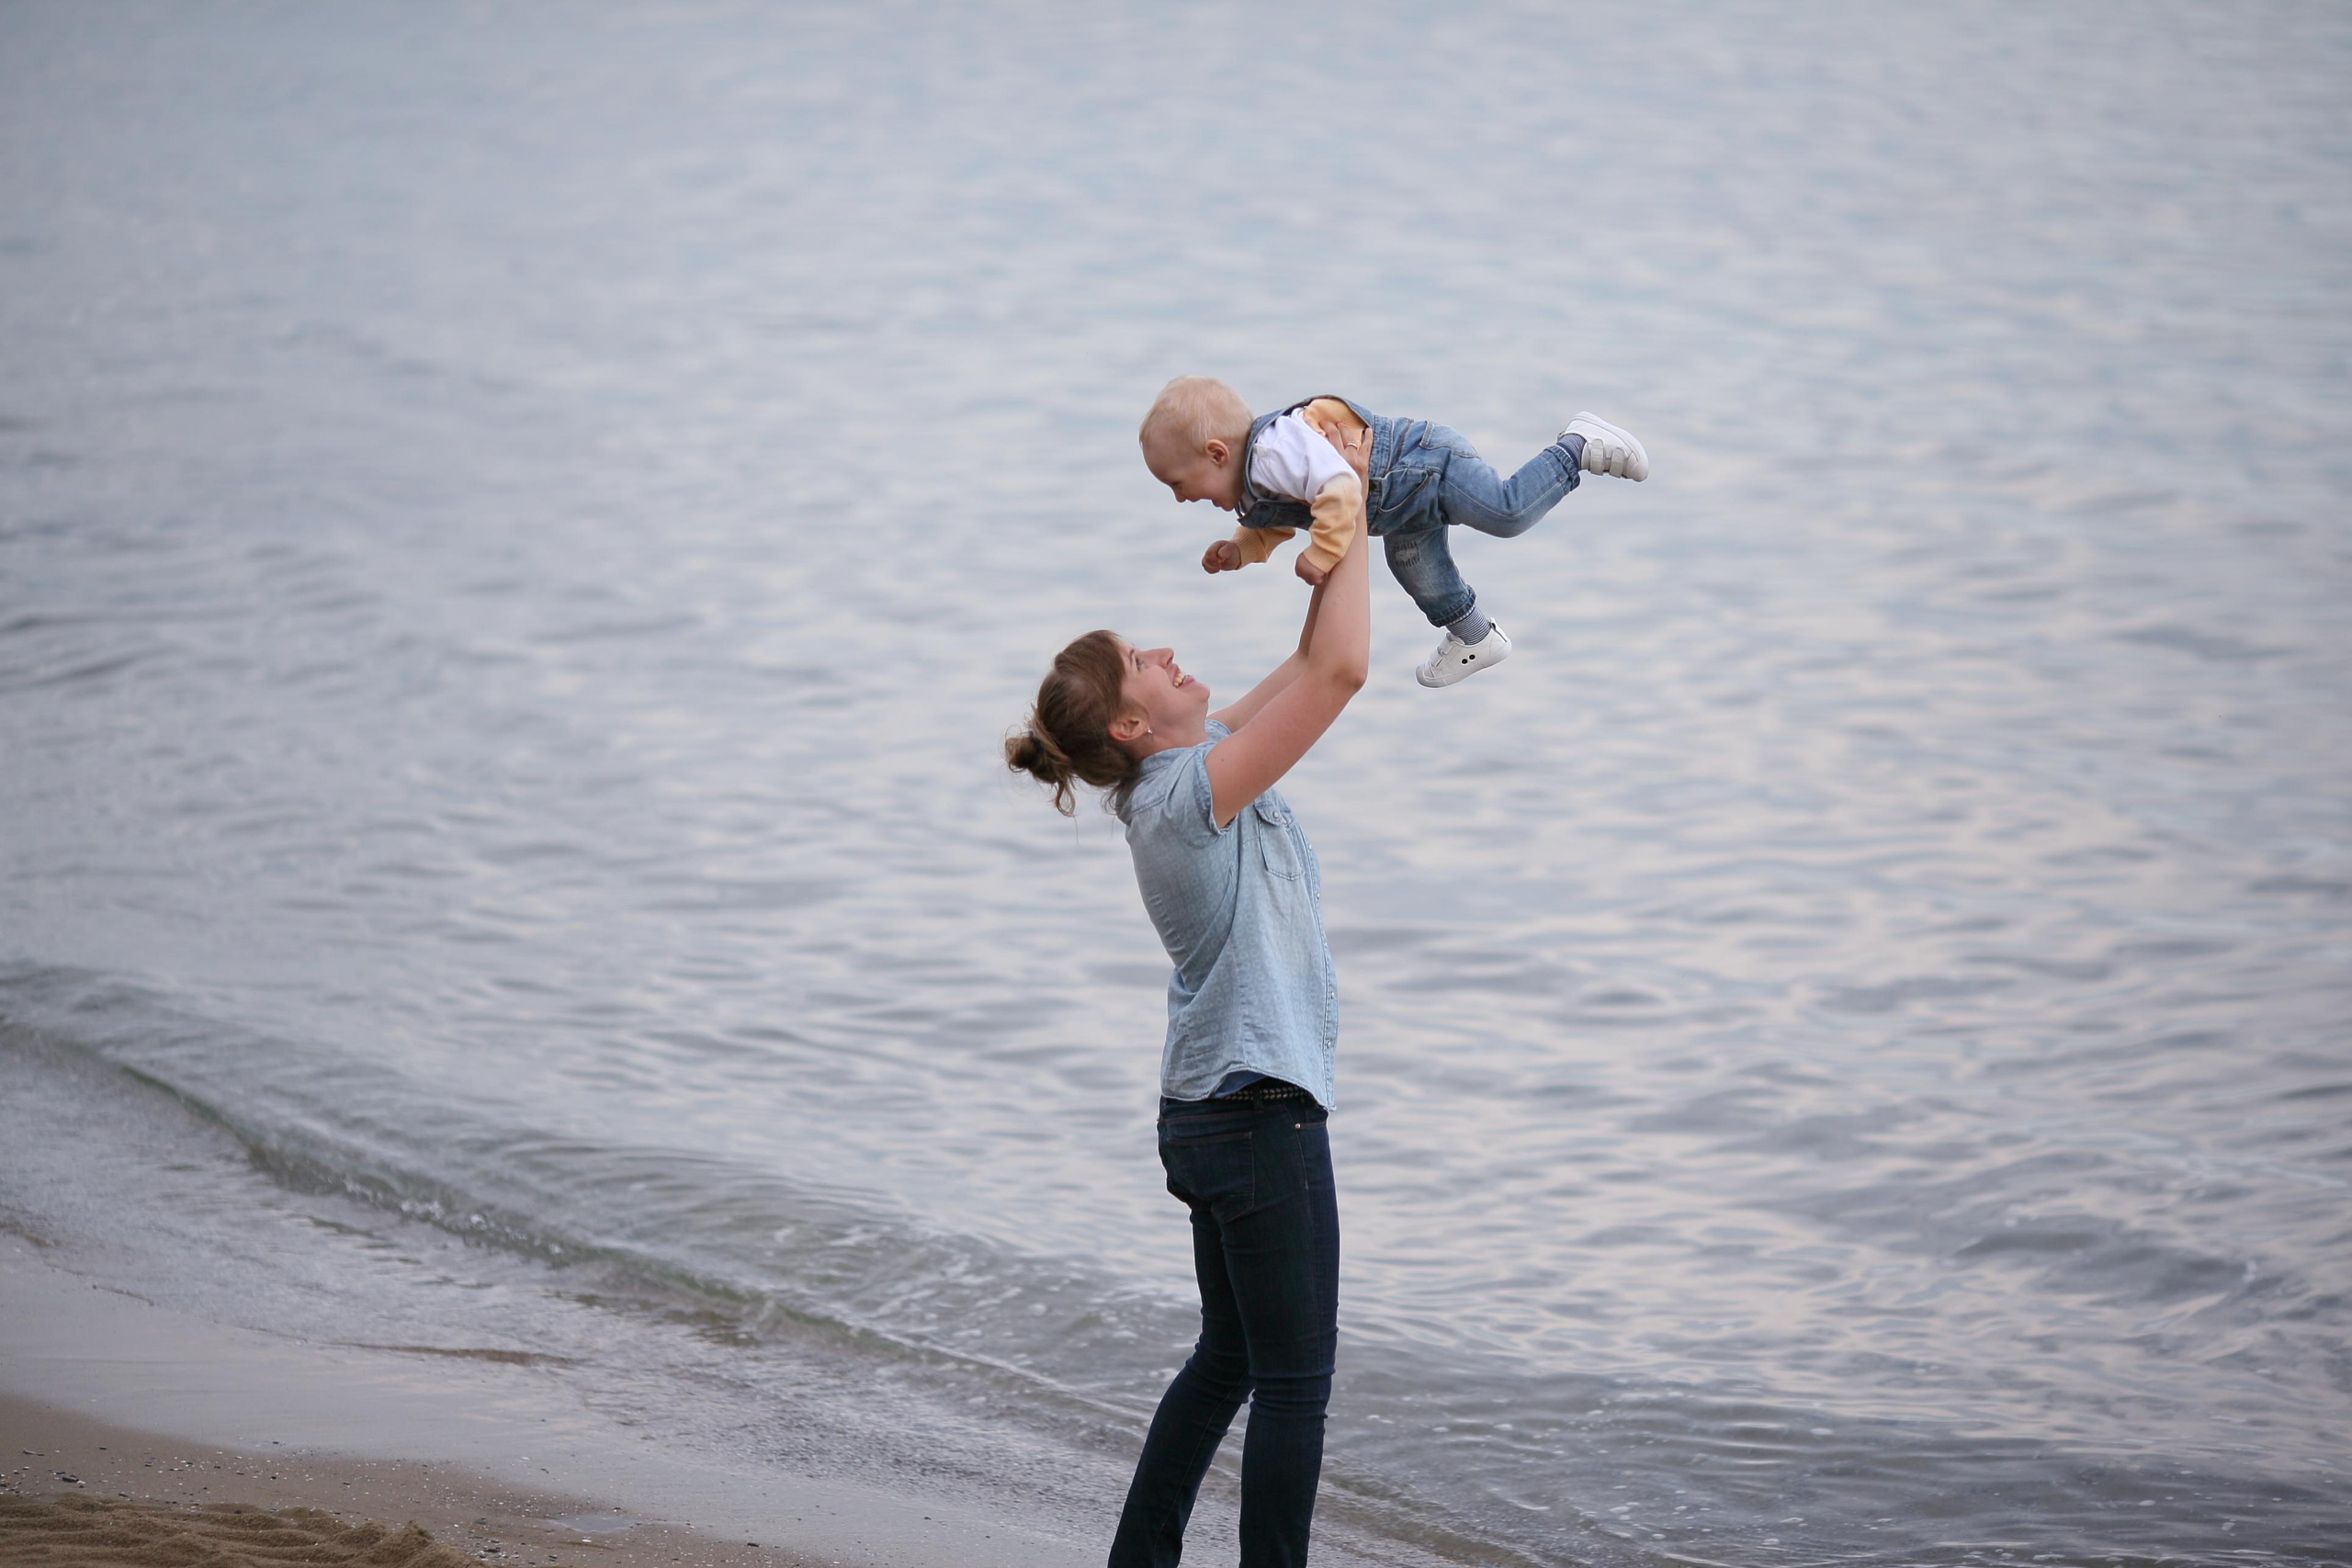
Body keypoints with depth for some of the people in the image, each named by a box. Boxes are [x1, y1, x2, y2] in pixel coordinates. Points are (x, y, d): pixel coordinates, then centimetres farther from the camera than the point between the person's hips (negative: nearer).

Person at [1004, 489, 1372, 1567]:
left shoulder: (1195, 760, 8)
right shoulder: (1189, 792, -19)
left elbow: (1312, 665, 19)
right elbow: (1340, 671, -26)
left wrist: (1333, 549, 9)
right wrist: (1350, 529, -16)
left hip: (1211, 1113, 10)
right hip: (1259, 1113, -10)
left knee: (1228, 1358, 19)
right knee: (1293, 1377, -3)